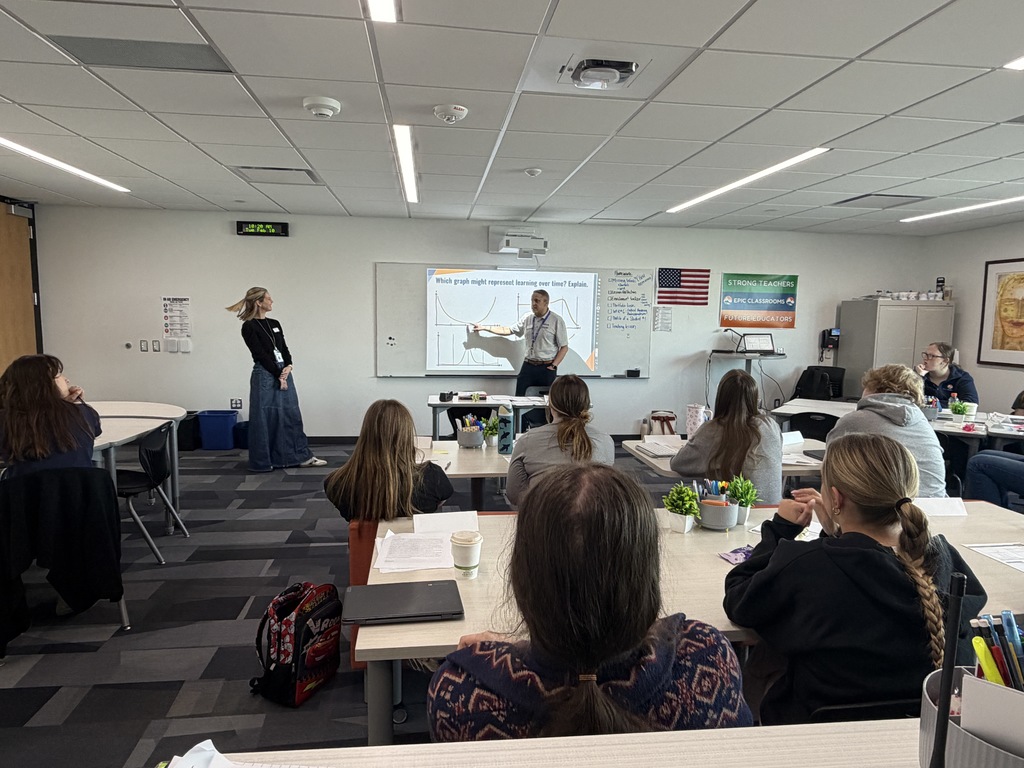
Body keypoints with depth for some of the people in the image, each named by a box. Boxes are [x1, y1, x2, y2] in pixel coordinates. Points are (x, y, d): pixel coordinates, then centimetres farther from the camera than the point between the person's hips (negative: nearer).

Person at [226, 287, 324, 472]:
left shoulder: (275, 324, 14)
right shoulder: (249, 327, -8)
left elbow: (284, 349, 10)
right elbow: (260, 354, -12)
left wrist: (288, 367, -8)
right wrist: (278, 375, -12)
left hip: (284, 373, 7)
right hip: (264, 375, -7)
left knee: (292, 414, 9)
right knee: (264, 418, 0)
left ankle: (302, 456, 15)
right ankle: (262, 461, 11)